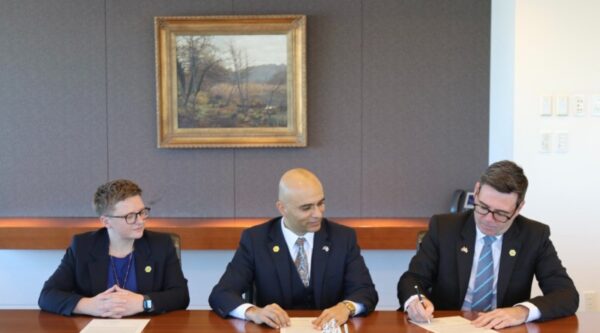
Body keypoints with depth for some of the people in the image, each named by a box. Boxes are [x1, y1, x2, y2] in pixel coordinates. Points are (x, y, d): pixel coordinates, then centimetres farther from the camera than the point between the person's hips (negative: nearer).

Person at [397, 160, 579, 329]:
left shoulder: (535, 236, -3)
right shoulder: (444, 227, -3)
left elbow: (568, 295, -7)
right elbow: (412, 278, 0)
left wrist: (523, 311, -25)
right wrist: (415, 300, -23)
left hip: (505, 328, 0)